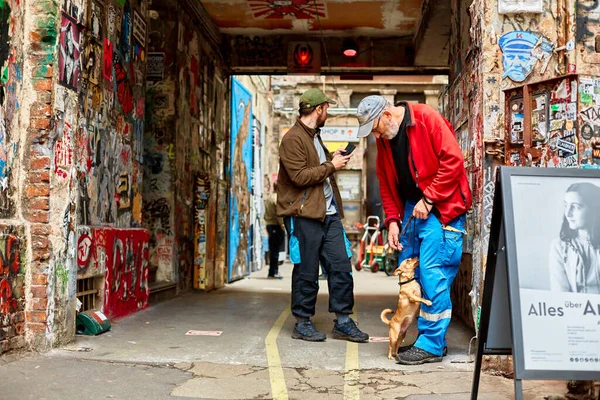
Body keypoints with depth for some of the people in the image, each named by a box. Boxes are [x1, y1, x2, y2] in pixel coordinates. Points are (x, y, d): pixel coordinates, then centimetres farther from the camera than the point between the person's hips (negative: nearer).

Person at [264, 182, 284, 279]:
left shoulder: (268, 198, 16)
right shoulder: (278, 198, -11)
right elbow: (279, 214, -17)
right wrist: (283, 226, -14)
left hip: (269, 225, 8)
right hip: (276, 225, -8)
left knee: (273, 249, 11)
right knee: (275, 250, -6)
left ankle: (272, 272, 15)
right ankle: (273, 272, -4)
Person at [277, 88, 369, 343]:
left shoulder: (315, 137, 21)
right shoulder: (293, 139, -10)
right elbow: (299, 177, -19)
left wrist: (333, 160, 14)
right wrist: (331, 166, -12)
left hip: (329, 213, 9)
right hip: (304, 214, -9)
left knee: (341, 267, 5)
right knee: (307, 272, 0)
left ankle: (343, 322, 13)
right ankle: (302, 324, 13)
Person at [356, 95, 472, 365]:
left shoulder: (427, 118, -13)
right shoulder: (383, 139, 9)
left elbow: (453, 160, -18)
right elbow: (386, 183, 14)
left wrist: (429, 199, -17)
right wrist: (392, 220, 4)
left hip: (441, 207, -8)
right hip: (411, 207, 8)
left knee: (432, 273, -11)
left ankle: (432, 345, -1)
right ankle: (426, 338, 18)